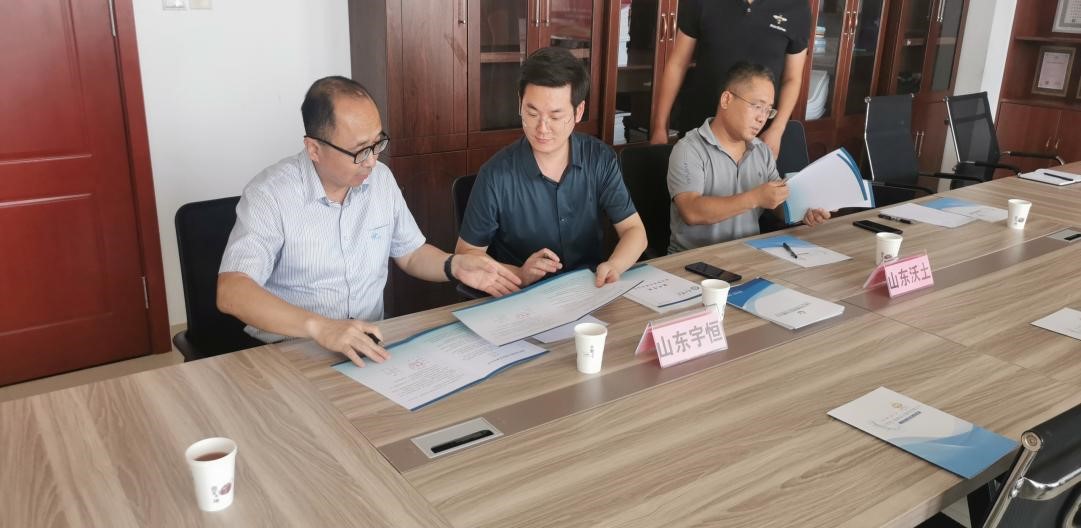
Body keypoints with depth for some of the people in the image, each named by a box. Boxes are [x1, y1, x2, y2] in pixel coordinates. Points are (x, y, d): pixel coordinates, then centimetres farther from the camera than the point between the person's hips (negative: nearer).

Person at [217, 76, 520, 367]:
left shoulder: (381, 179, 3)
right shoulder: (270, 195, -15)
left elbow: (410, 253, 16)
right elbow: (231, 292, -25)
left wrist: (455, 266, -5)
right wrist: (319, 327, -38)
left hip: (371, 346, 5)